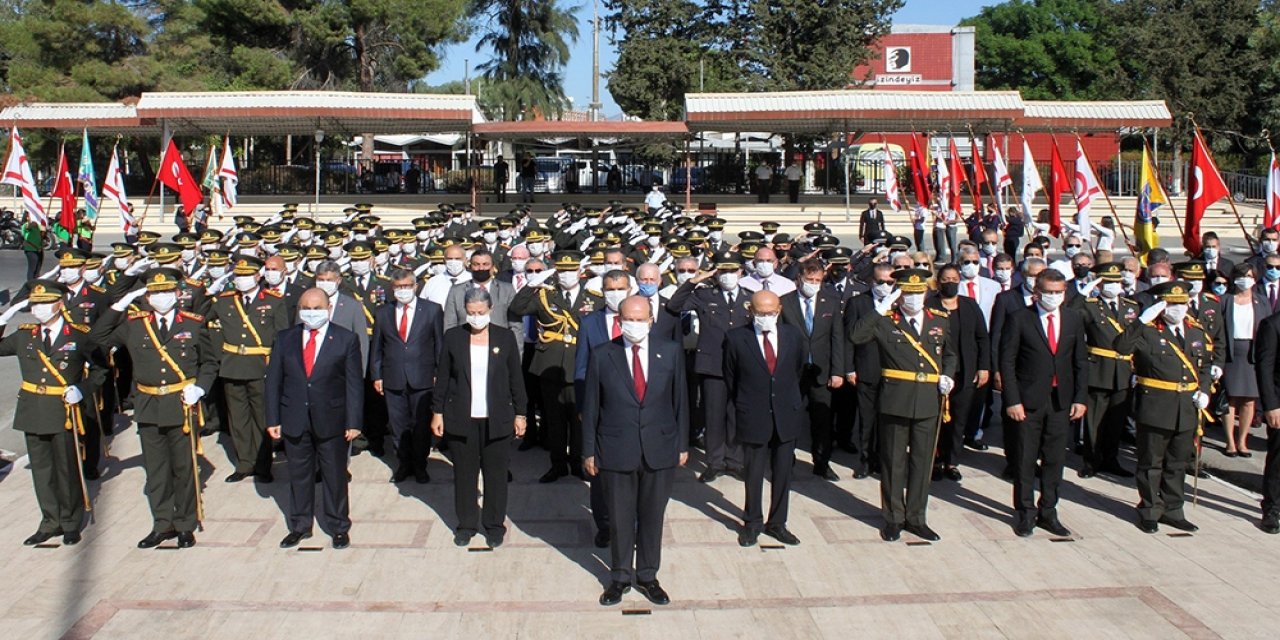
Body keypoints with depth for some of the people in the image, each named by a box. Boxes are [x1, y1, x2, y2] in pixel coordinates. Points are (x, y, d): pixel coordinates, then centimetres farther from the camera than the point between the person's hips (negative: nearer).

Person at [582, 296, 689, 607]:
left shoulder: (670, 352, 0)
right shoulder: (602, 356, -4)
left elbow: (680, 400, 4)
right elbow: (590, 406, 0)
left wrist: (683, 444, 4)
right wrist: (589, 451, -1)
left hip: (660, 450, 1)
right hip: (616, 451, -1)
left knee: (652, 516, 13)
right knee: (620, 519, 10)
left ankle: (647, 575, 29)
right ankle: (620, 577, 28)